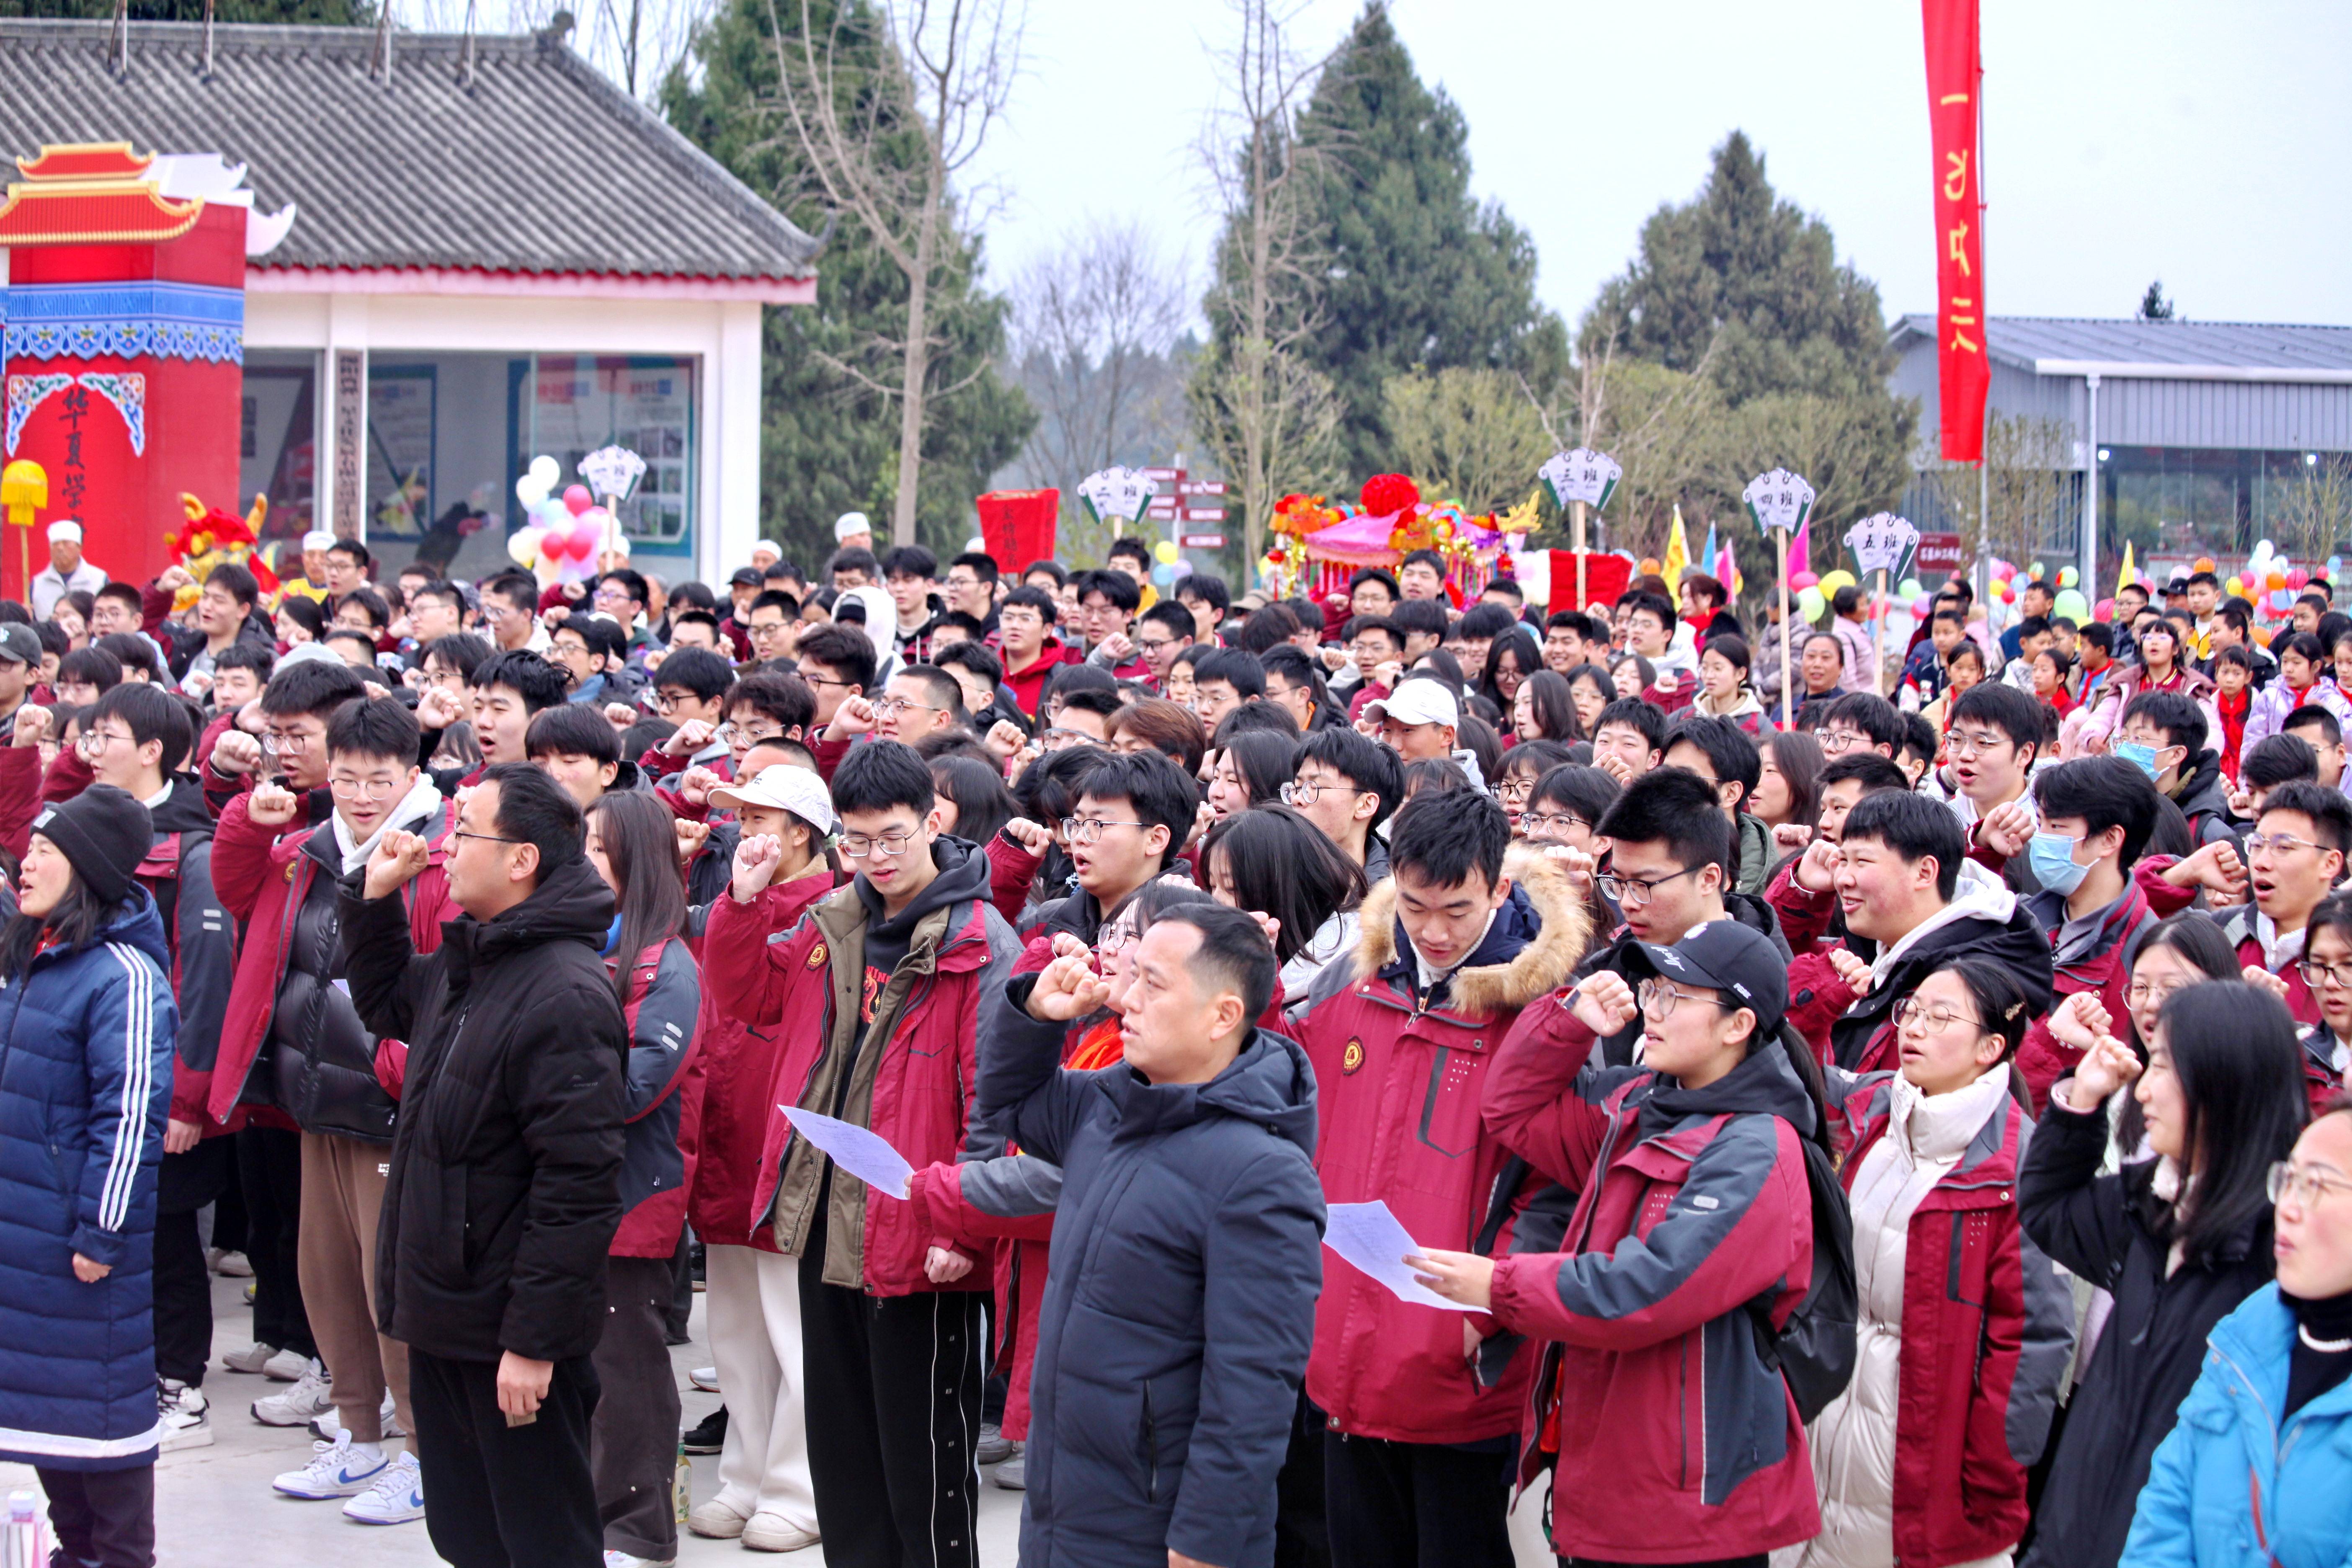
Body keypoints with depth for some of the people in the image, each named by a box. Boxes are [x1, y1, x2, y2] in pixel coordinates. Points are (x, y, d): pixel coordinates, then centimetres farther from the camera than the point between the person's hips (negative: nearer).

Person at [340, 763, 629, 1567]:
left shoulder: (565, 995, -21)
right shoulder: (460, 964, 9)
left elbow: (578, 1183, -23)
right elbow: (385, 1004, 33)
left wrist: (534, 1339, -22)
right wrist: (376, 897, 16)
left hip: (511, 1337, -9)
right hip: (444, 1318, 9)